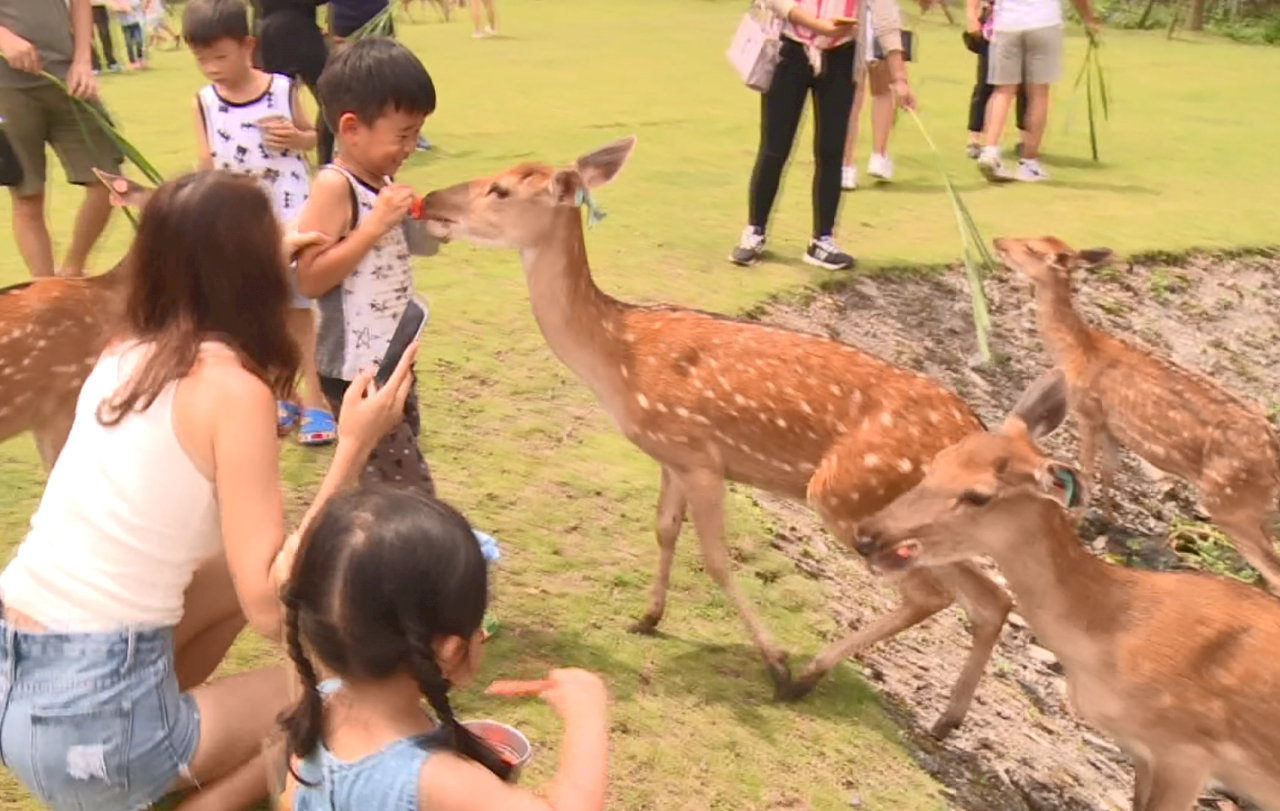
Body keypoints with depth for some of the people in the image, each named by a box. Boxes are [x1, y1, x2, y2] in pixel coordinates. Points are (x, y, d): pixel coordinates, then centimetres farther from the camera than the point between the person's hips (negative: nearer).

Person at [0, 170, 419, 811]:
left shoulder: (123, 351, 5)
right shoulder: (232, 386, -16)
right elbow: (271, 610, -19)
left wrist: (265, 257, 34)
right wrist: (355, 447, -16)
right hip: (85, 727, -7)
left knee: (236, 573, 24)